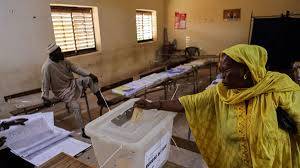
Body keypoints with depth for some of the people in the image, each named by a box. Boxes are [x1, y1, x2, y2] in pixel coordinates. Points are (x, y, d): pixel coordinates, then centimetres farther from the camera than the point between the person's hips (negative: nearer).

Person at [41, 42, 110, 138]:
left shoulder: (63, 60, 0)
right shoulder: (47, 66, -19)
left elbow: (75, 68, 0)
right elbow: (45, 83, -17)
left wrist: (89, 74, -10)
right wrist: (45, 97, -20)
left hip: (72, 83, 7)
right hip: (63, 90, -7)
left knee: (90, 79, -13)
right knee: (76, 106, -23)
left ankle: (100, 100, -5)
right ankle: (84, 131, -15)